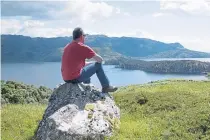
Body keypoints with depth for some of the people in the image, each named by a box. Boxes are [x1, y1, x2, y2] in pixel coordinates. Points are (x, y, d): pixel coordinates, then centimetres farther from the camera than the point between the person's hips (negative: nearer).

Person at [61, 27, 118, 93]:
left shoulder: (67, 47, 13)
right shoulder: (83, 47, -11)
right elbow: (100, 60, -7)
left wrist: (91, 63, 25)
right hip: (76, 78, -8)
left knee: (86, 67, 35)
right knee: (98, 65, 5)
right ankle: (106, 87, 14)